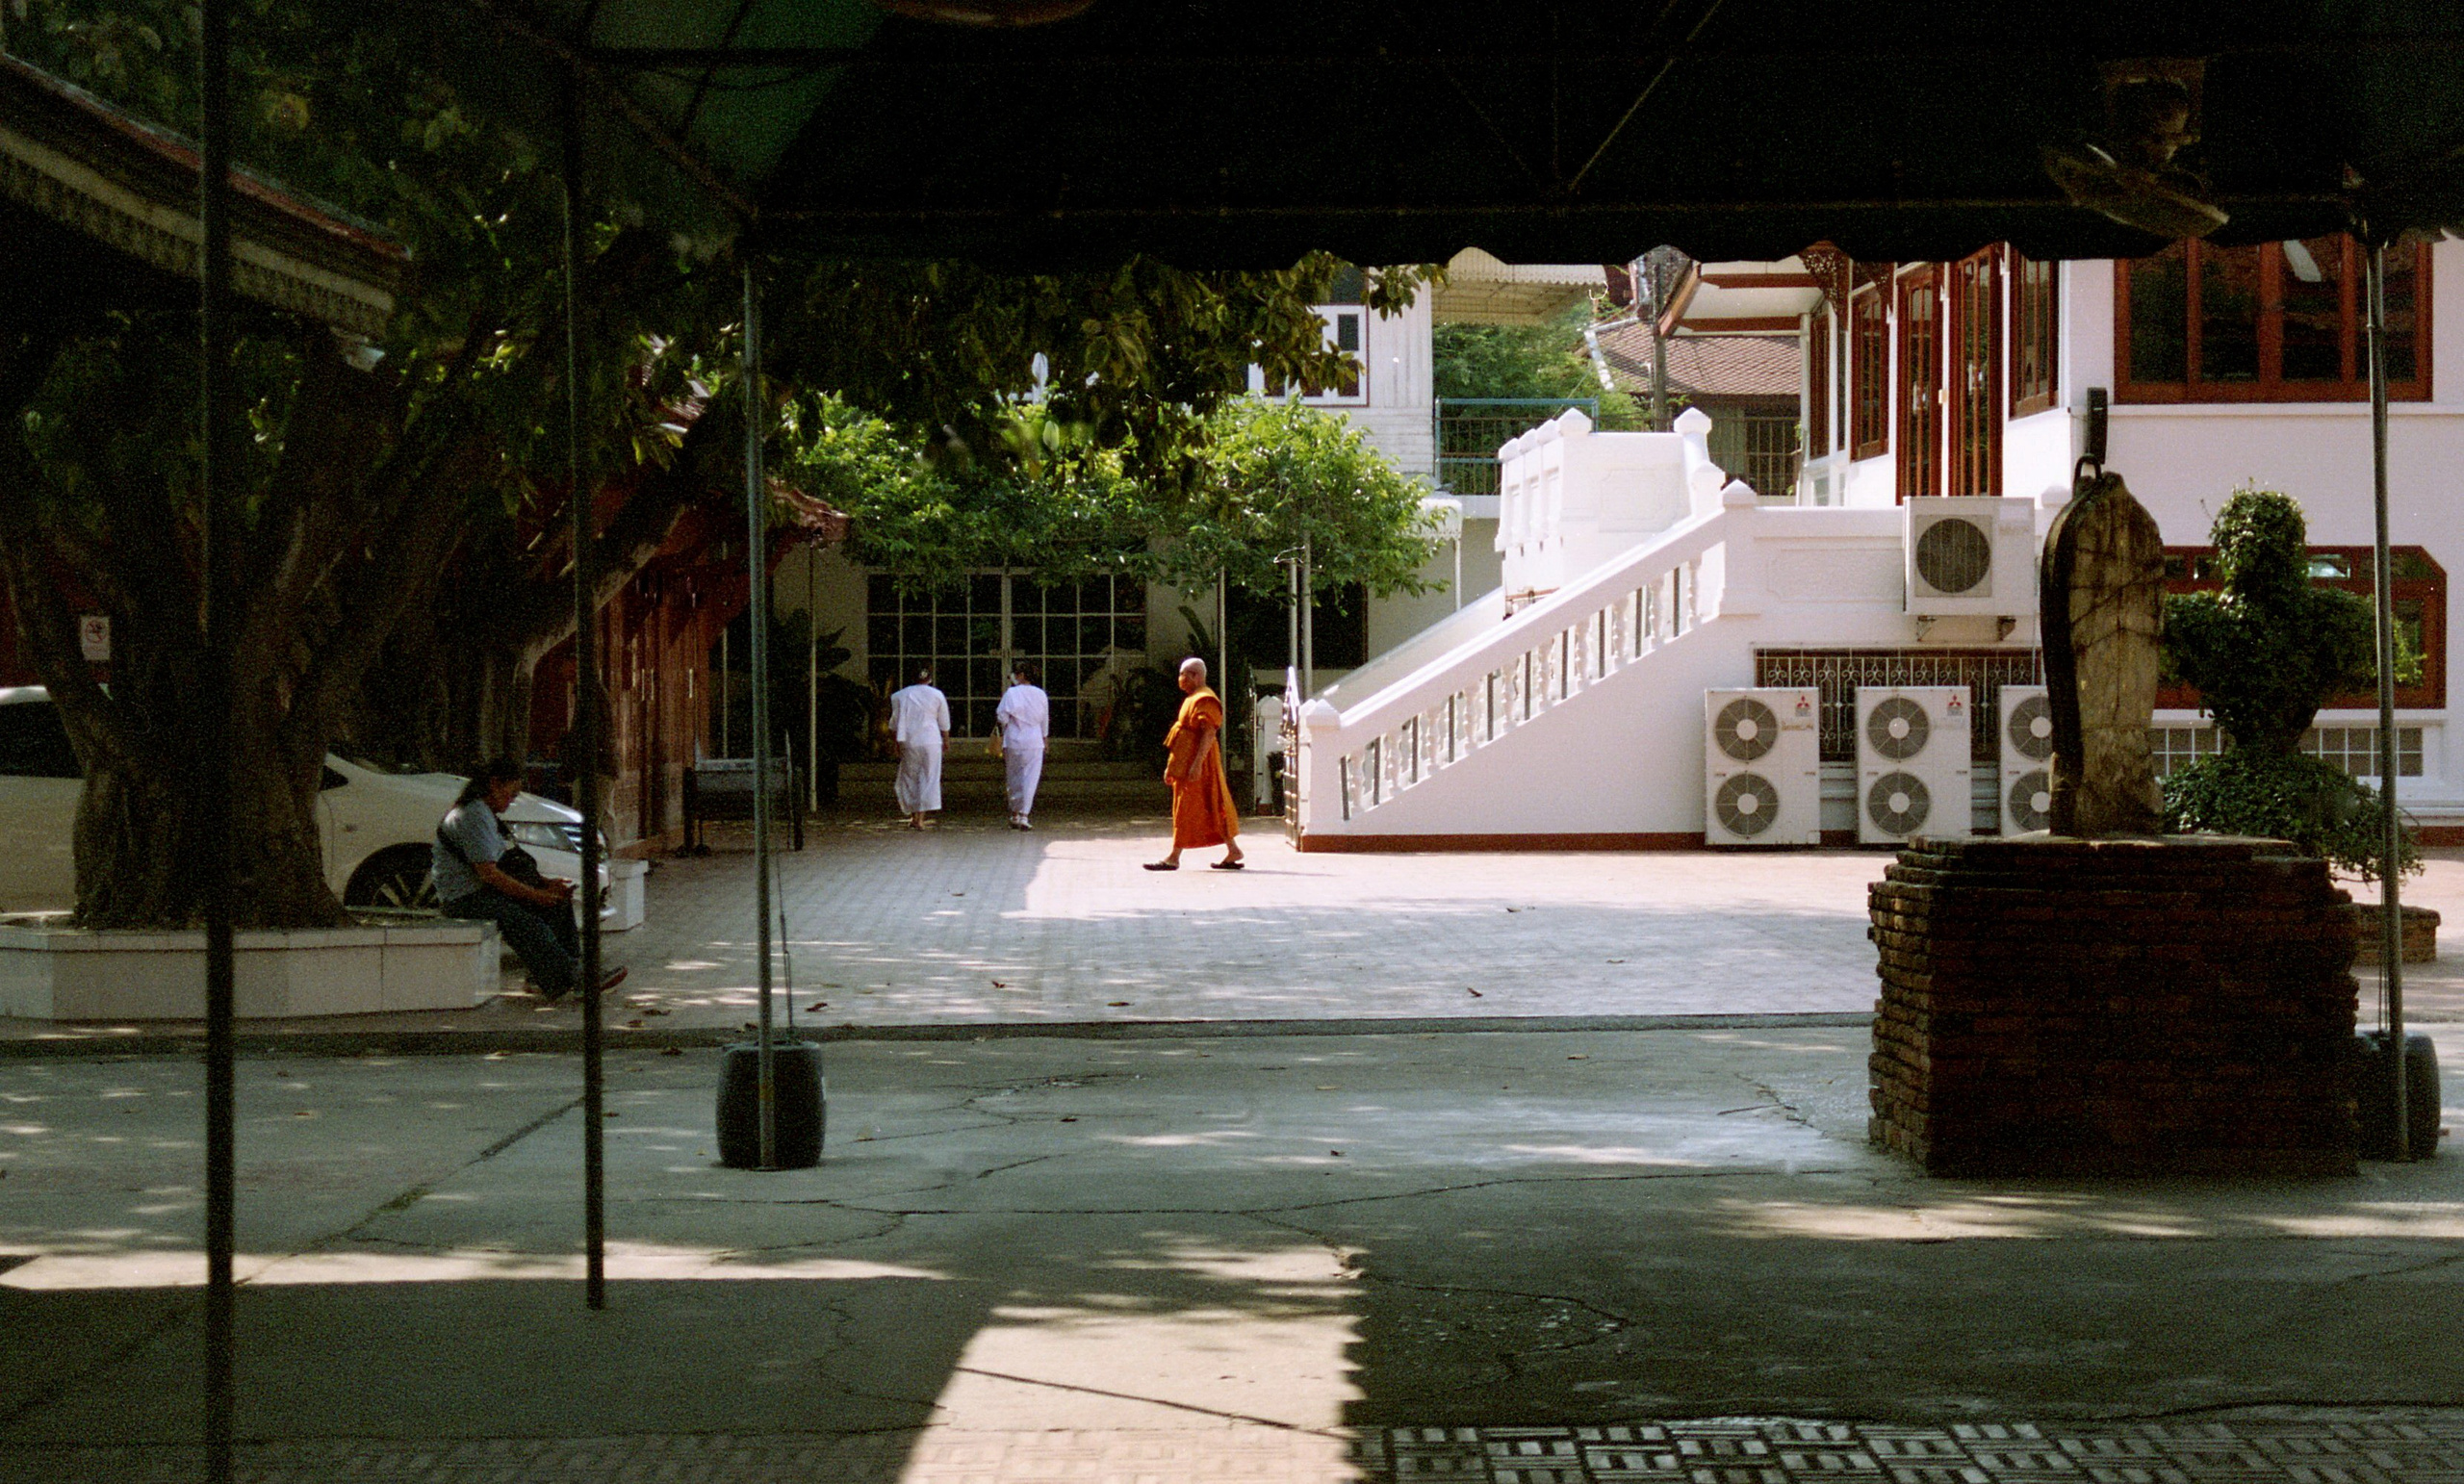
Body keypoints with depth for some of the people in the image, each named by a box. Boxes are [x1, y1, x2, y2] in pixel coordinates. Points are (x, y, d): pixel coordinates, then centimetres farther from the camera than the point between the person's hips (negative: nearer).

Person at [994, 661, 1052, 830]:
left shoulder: (1011, 693, -7)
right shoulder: (1041, 695, 3)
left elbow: (1002, 718, -10)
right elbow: (1045, 721, 12)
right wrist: (1044, 738, 24)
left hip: (1013, 742, -1)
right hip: (1034, 742, 1)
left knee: (1014, 779, 11)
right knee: (1030, 778, 0)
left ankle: (1014, 815, 16)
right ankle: (1023, 815, -9)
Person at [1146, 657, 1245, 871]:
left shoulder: (1205, 700, -13)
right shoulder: (1192, 700, 19)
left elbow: (1209, 734, -22)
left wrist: (1197, 763, -29)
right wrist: (1172, 766, 22)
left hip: (1197, 764, -10)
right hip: (1186, 763, 10)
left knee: (1185, 809, -8)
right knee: (1213, 808, 10)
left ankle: (1174, 858, -7)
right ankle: (1233, 851, 12)